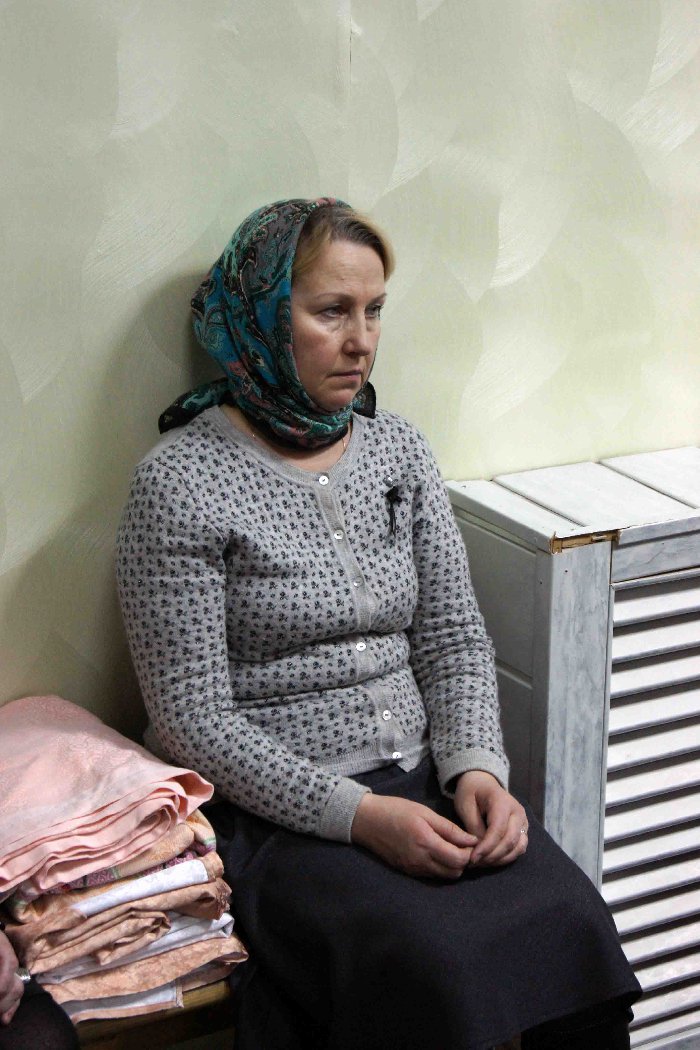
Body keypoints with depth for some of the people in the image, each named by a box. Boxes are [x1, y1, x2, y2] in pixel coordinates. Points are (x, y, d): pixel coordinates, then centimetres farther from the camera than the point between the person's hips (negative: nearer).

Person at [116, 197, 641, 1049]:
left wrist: (477, 766, -8)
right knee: (430, 964, -28)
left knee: (571, 924, -20)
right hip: (277, 811, -5)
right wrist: (355, 813, -19)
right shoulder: (181, 482, -9)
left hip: (424, 784, 5)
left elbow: (454, 637, 11)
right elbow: (191, 715, -11)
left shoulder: (397, 448, 10)